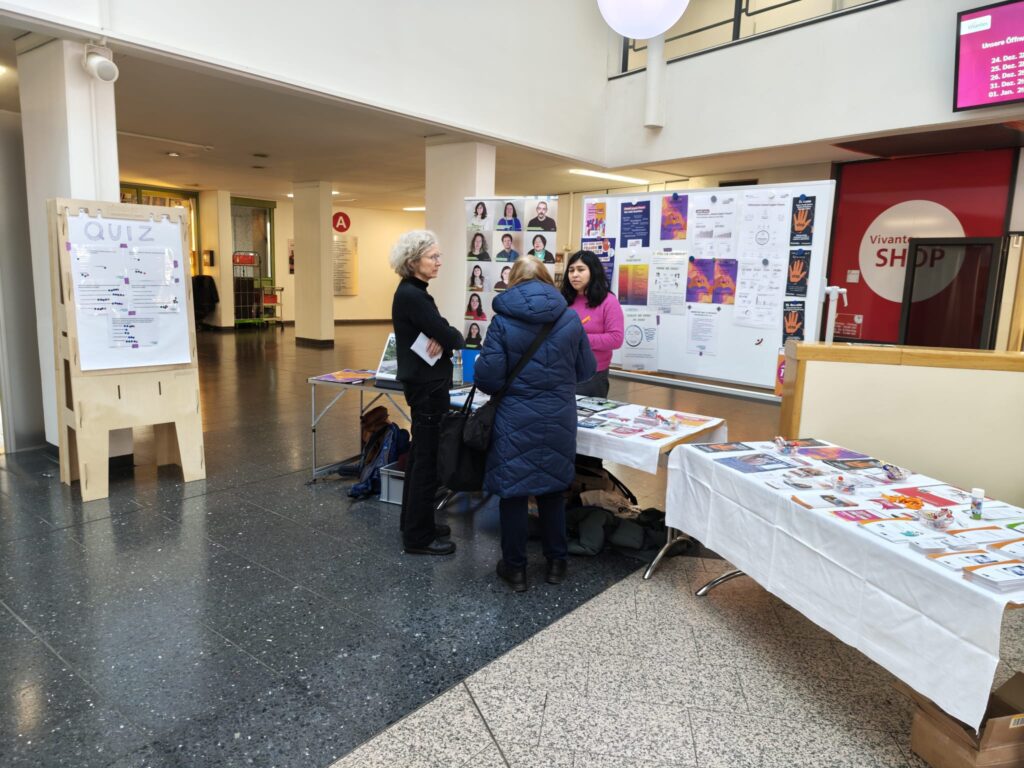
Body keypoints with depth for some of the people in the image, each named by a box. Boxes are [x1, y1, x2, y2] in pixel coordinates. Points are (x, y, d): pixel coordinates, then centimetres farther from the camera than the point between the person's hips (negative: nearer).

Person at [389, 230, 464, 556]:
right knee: (428, 459, -2)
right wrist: (445, 339, -1)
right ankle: (418, 537, 8)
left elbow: (438, 330, 7)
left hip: (422, 383, 10)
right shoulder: (411, 295, -19)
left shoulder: (412, 292, 12)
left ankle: (413, 522, 30)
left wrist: (439, 339, -14)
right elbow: (452, 337, -22)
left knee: (420, 455, 17)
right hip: (427, 385, -10)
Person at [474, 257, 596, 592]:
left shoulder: (503, 321, -9)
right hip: (558, 419, 3)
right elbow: (586, 371, 8)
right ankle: (556, 562, 28)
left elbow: (488, 378, -12)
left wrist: (496, 373, 11)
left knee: (512, 490, 9)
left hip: (515, 420, -3)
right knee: (553, 487, 18)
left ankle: (515, 568, 19)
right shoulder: (571, 319, 0)